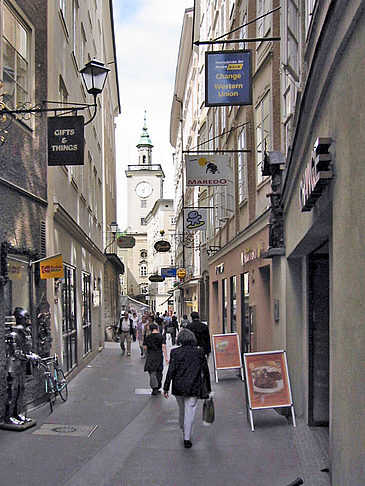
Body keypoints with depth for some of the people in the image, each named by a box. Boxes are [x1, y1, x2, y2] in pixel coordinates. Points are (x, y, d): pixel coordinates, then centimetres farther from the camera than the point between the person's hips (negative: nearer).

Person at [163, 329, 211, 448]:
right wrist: (208, 388, 13)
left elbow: (171, 370, -8)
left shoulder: (175, 352, -6)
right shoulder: (199, 352, -2)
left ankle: (184, 431, 40)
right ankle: (187, 438, 2)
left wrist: (166, 388, -3)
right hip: (193, 387, -1)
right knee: (190, 411, 3)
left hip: (178, 387, 1)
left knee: (182, 410, 20)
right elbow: (205, 370, 3)